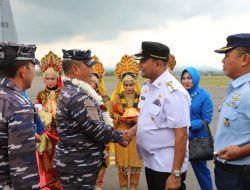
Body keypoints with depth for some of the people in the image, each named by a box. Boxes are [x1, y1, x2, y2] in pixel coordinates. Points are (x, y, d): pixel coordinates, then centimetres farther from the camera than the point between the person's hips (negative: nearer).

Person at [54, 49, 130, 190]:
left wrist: (117, 135, 4)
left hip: (76, 162, 10)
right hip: (78, 166, -10)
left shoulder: (70, 91, 9)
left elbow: (93, 125, 12)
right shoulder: (78, 96, -24)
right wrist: (120, 136, -6)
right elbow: (97, 129, -23)